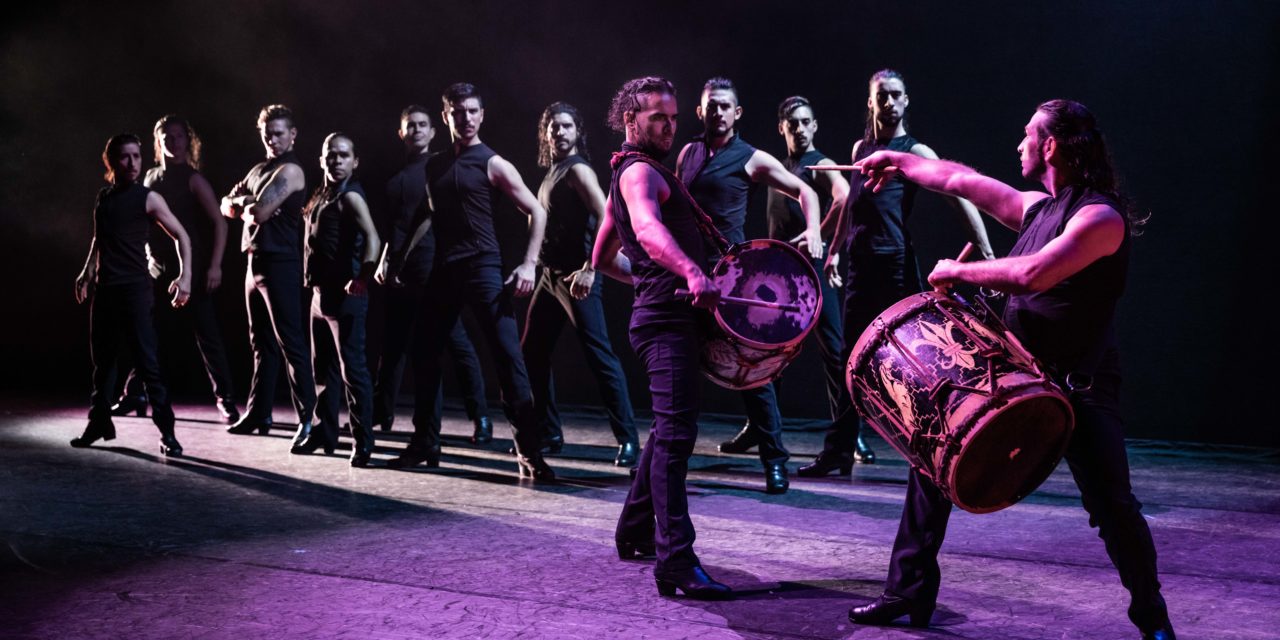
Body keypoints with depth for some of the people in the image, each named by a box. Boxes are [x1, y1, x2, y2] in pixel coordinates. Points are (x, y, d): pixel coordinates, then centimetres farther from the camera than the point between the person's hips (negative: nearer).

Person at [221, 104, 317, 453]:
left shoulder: (290, 170, -10)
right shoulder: (259, 169, 19)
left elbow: (259, 212, -18)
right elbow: (227, 206, 17)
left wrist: (247, 205, 4)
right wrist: (247, 203, -4)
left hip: (280, 264, -9)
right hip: (255, 261, 9)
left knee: (291, 343, -11)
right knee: (262, 343, 14)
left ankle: (308, 419, -11)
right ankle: (258, 413, 23)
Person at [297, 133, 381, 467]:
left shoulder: (350, 196, -10)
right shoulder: (321, 195, 15)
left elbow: (372, 238, -24)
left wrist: (362, 279, -33)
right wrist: (312, 281, 12)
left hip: (344, 295, -9)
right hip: (320, 292, 9)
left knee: (352, 367, -7)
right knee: (323, 367, 16)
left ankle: (363, 440, -2)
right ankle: (324, 432, 26)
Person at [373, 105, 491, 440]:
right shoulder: (395, 174, 18)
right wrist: (384, 260, 13)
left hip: (435, 266, -6)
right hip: (401, 270, 6)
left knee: (457, 342, -6)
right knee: (393, 344, 11)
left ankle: (480, 418, -4)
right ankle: (381, 414, 23)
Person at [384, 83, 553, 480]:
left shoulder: (492, 164, -2)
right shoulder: (435, 165, 14)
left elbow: (536, 211, -4)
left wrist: (529, 264, -13)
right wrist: (402, 255, 21)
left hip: (484, 269, -6)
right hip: (444, 271, 6)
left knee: (508, 358, -10)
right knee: (426, 356, 8)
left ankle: (530, 453, -8)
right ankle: (424, 445, 21)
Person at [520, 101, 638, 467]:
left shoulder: (578, 170, -9)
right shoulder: (552, 172, 17)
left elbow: (606, 218, -20)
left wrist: (590, 269, -25)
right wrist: (537, 265, 19)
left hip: (575, 276, -10)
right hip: (550, 275, 10)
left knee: (600, 357, -10)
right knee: (532, 354, 12)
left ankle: (627, 439, -8)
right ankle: (549, 433, 22)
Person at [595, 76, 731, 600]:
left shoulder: (630, 174, 22)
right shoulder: (640, 171, -10)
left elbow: (602, 258, 29)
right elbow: (648, 229, -34)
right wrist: (691, 273, -49)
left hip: (668, 315, 11)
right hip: (669, 318, -11)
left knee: (671, 429, 20)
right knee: (676, 433, -16)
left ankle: (636, 530, 32)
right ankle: (676, 564, -18)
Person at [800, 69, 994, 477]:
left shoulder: (915, 152, -2)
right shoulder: (861, 149, 17)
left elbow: (959, 198, -10)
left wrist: (987, 255, -20)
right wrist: (835, 250, 20)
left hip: (896, 265, -6)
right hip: (860, 264, 6)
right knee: (853, 358, 8)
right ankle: (839, 450, 15)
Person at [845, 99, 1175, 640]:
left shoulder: (1101, 217, -17)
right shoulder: (1036, 207, 9)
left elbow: (1033, 274, -30)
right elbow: (963, 181, 19)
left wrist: (958, 271, -18)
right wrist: (897, 160, 29)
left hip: (1078, 389, -8)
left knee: (1113, 509, -10)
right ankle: (910, 591, 13)